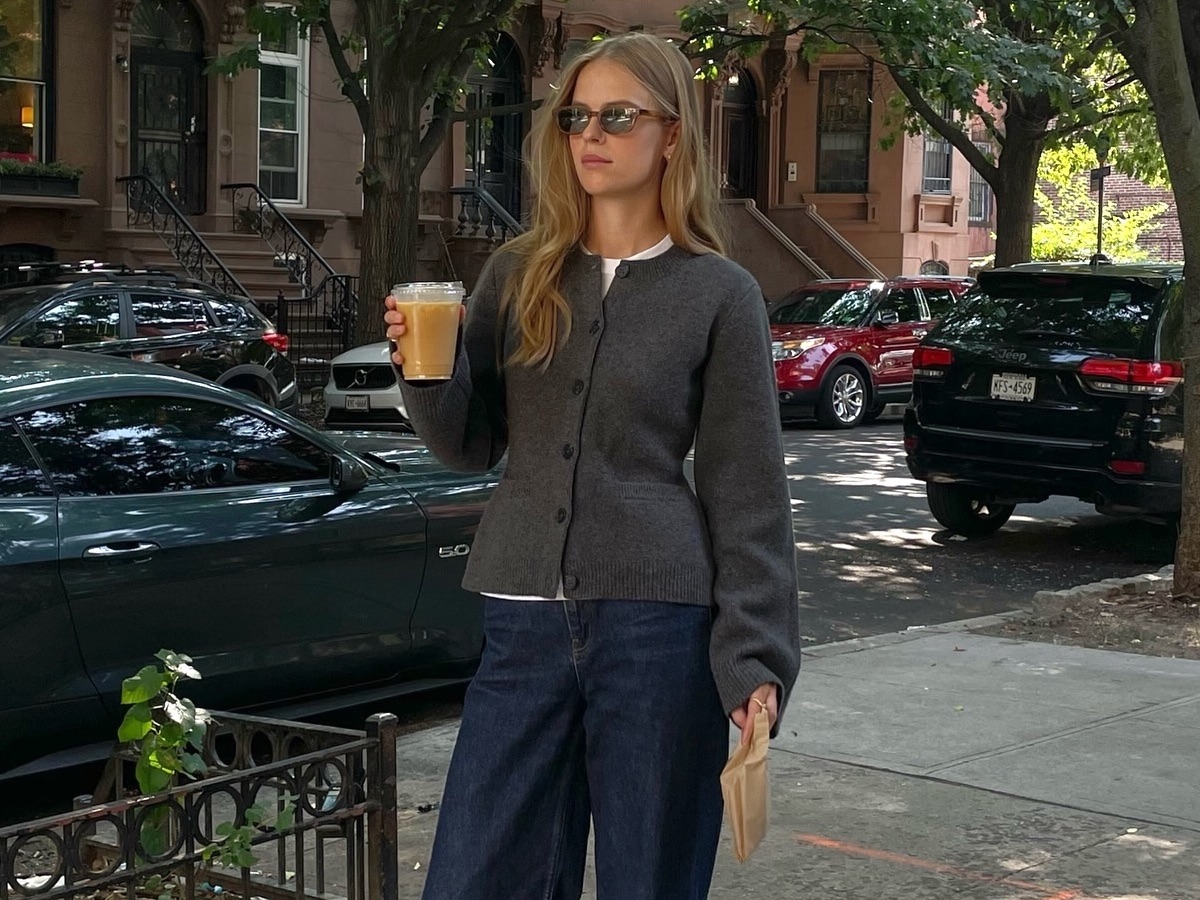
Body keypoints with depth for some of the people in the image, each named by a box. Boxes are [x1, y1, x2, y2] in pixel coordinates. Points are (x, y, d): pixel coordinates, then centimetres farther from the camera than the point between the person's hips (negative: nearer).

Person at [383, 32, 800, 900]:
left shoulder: (720, 294, -1)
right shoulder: (518, 274, 9)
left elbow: (747, 492, -2)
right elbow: (471, 446, 10)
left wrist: (756, 658, -8)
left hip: (659, 625, -3)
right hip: (524, 624, 3)